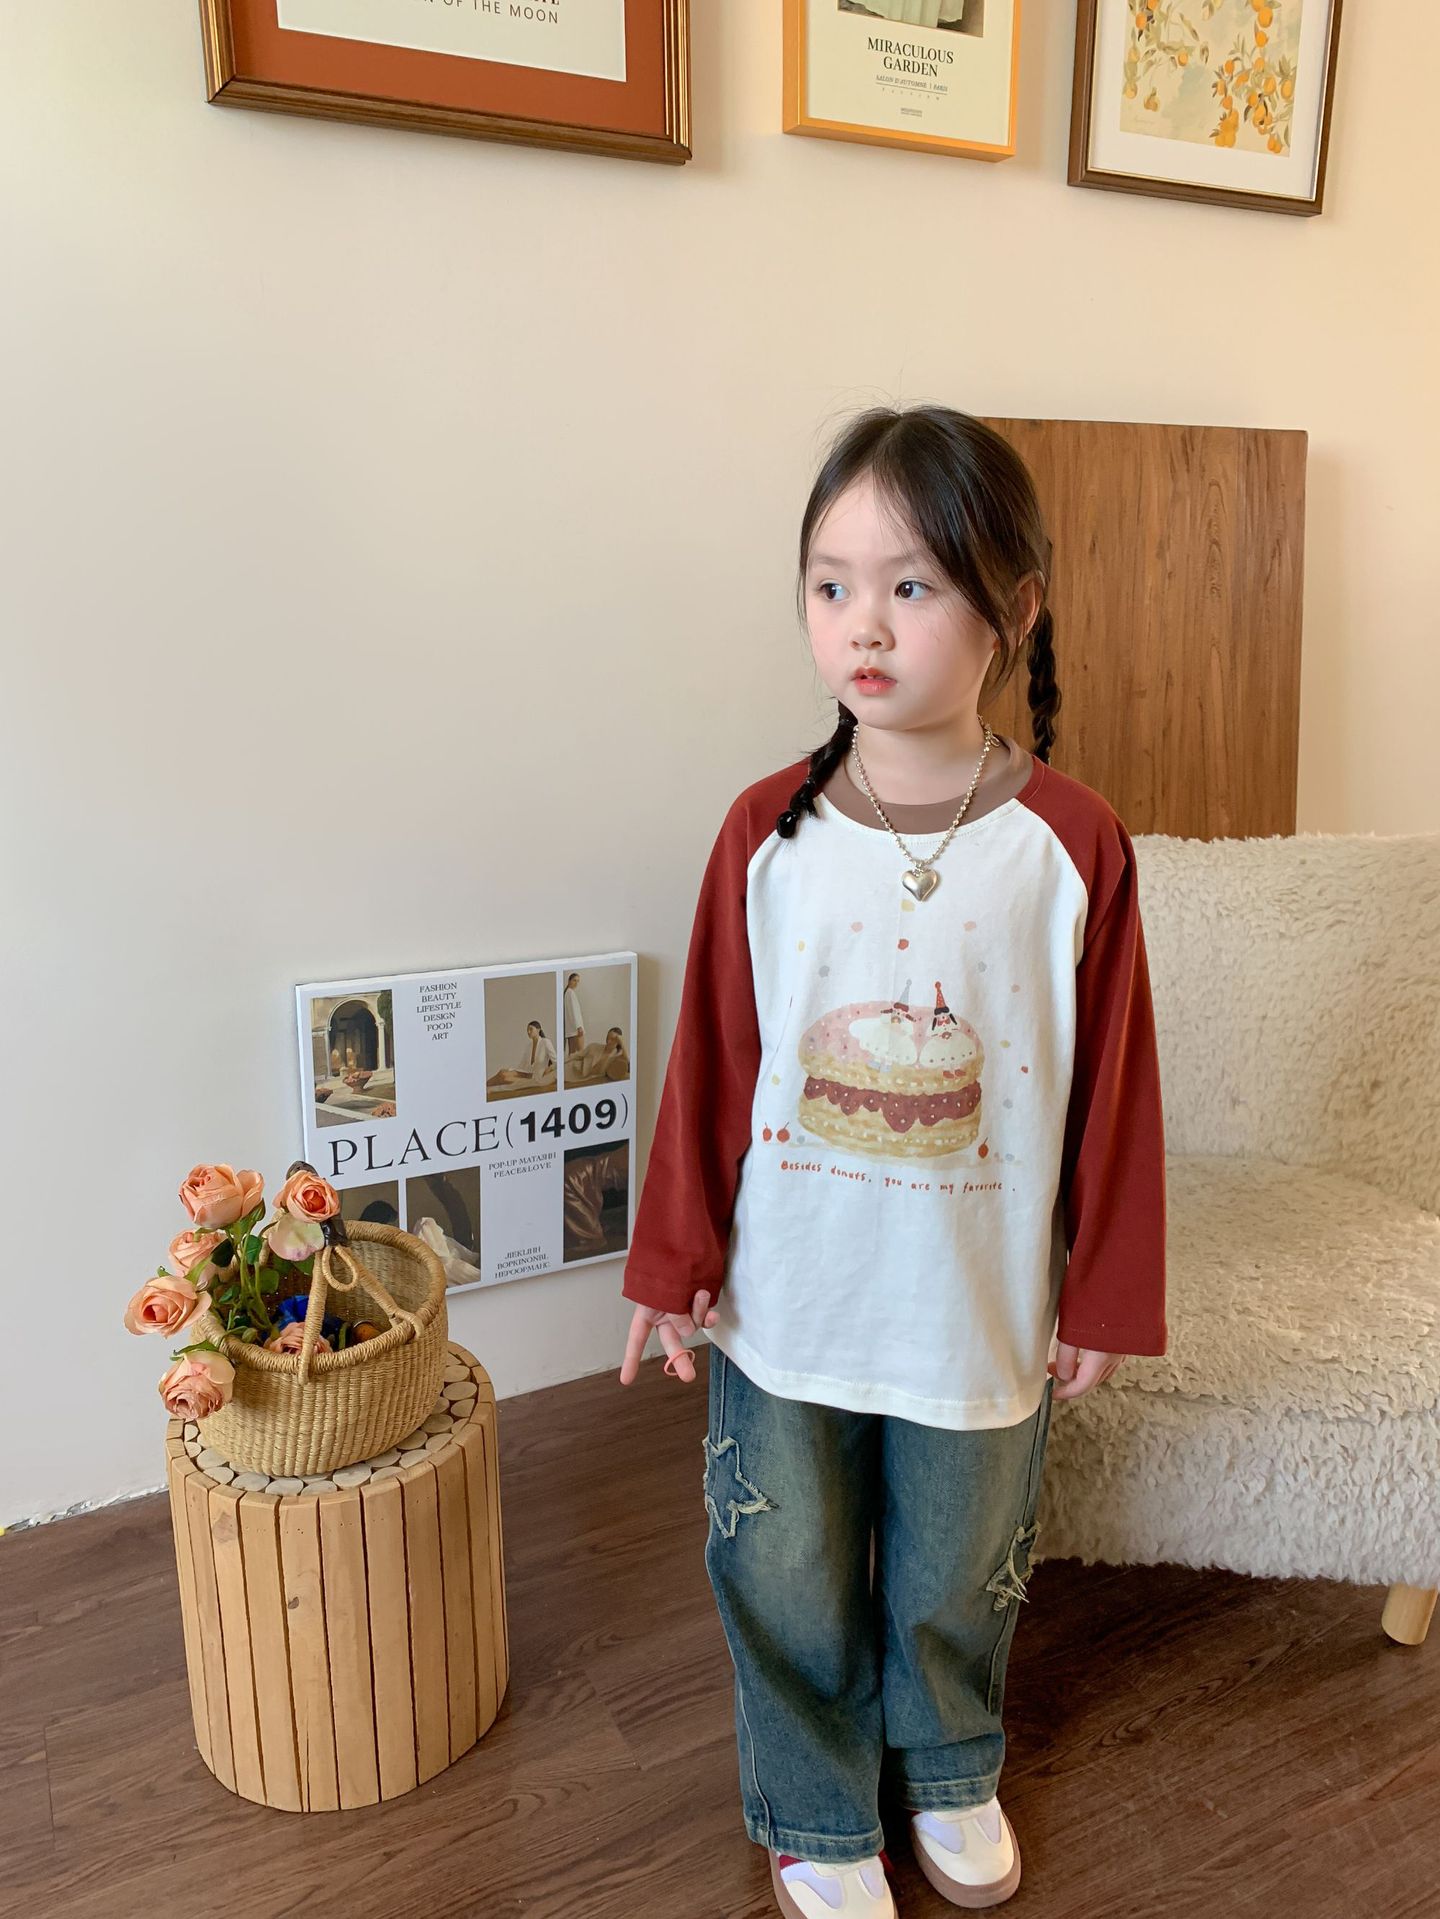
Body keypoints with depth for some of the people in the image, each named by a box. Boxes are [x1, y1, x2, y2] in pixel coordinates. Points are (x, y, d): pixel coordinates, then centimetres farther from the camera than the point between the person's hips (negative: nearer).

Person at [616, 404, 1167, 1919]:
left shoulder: (1072, 843, -12)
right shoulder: (767, 832, -10)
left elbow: (1111, 1085, -5)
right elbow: (710, 1061, -4)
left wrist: (1104, 1294, 0)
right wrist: (675, 1261, 0)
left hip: (981, 1313, 0)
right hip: (785, 1307, 1)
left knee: (956, 1581, 22)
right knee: (787, 1582, 19)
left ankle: (950, 1769, 56)